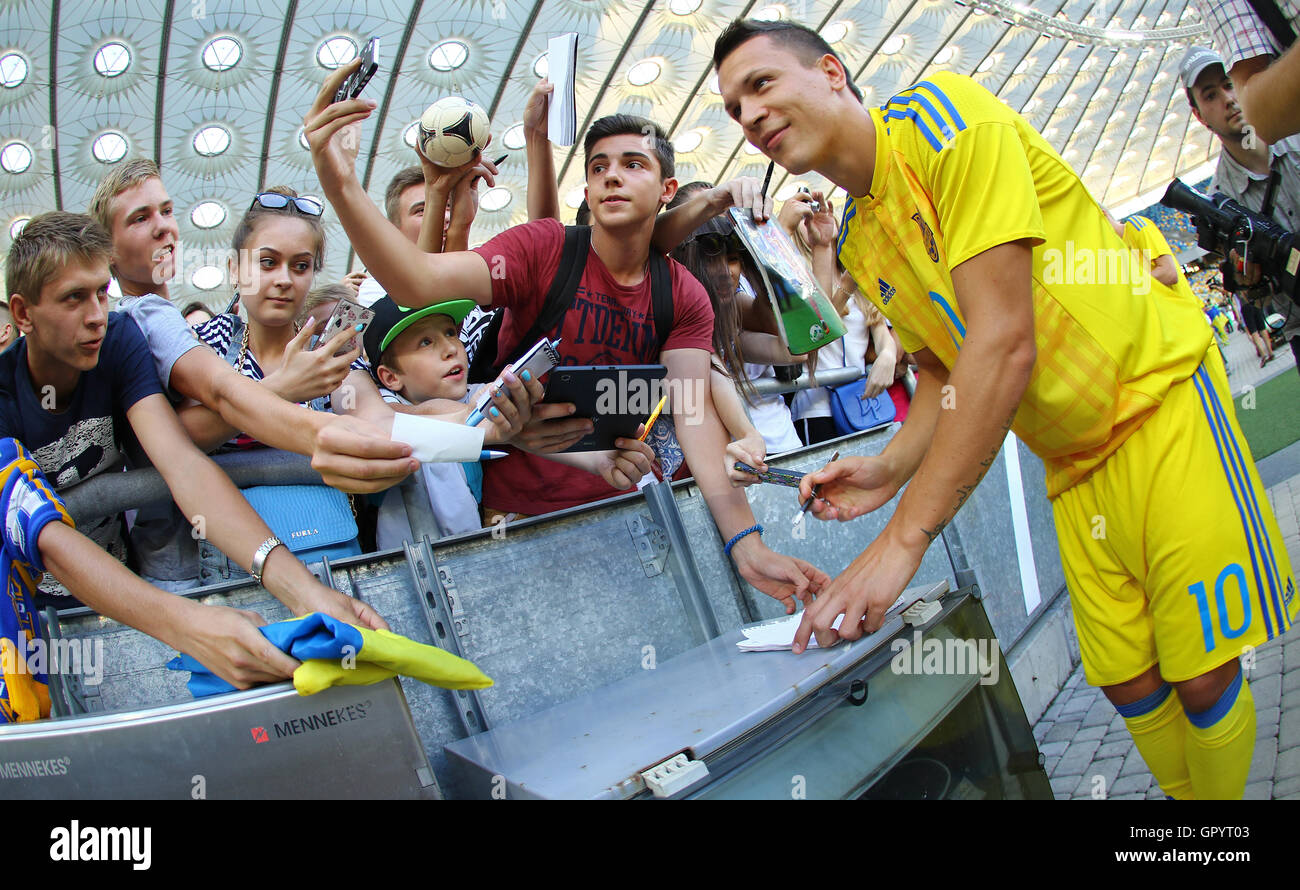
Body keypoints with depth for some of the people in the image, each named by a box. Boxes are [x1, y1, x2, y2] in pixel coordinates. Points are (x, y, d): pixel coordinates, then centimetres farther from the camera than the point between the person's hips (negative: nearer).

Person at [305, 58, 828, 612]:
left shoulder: (684, 298, -2)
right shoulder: (543, 248, -10)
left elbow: (695, 414, -14)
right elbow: (418, 283, -25)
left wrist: (746, 544, -29)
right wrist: (342, 188, -43)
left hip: (610, 506, 2)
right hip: (511, 509, -2)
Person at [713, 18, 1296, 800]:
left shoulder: (938, 112, -18)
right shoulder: (857, 245, 5)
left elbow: (1004, 341, -28)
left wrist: (905, 537, -31)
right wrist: (892, 467, -8)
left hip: (1158, 396, -6)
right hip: (1074, 464, 6)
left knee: (1203, 678, -5)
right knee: (1130, 683, 7)